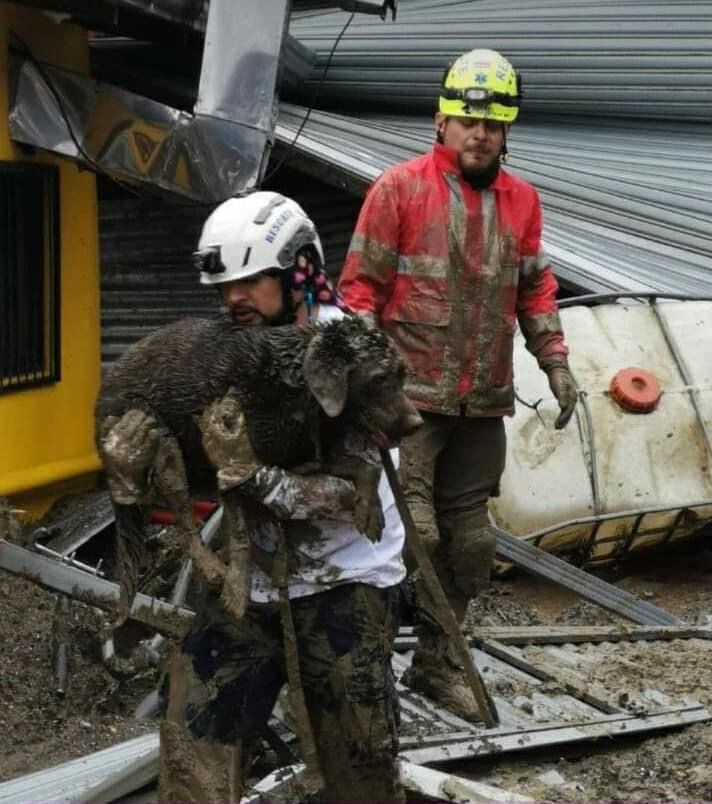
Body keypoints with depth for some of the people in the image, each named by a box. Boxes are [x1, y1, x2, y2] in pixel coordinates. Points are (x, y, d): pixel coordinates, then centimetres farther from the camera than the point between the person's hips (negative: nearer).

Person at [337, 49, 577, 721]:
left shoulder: (522, 201, 10)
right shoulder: (399, 188, -5)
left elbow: (535, 288, 19)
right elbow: (361, 283, -4)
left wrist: (554, 359, 12)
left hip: (483, 405, 5)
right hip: (410, 396, -5)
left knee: (470, 540, 10)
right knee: (415, 533, -12)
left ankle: (436, 660, 25)